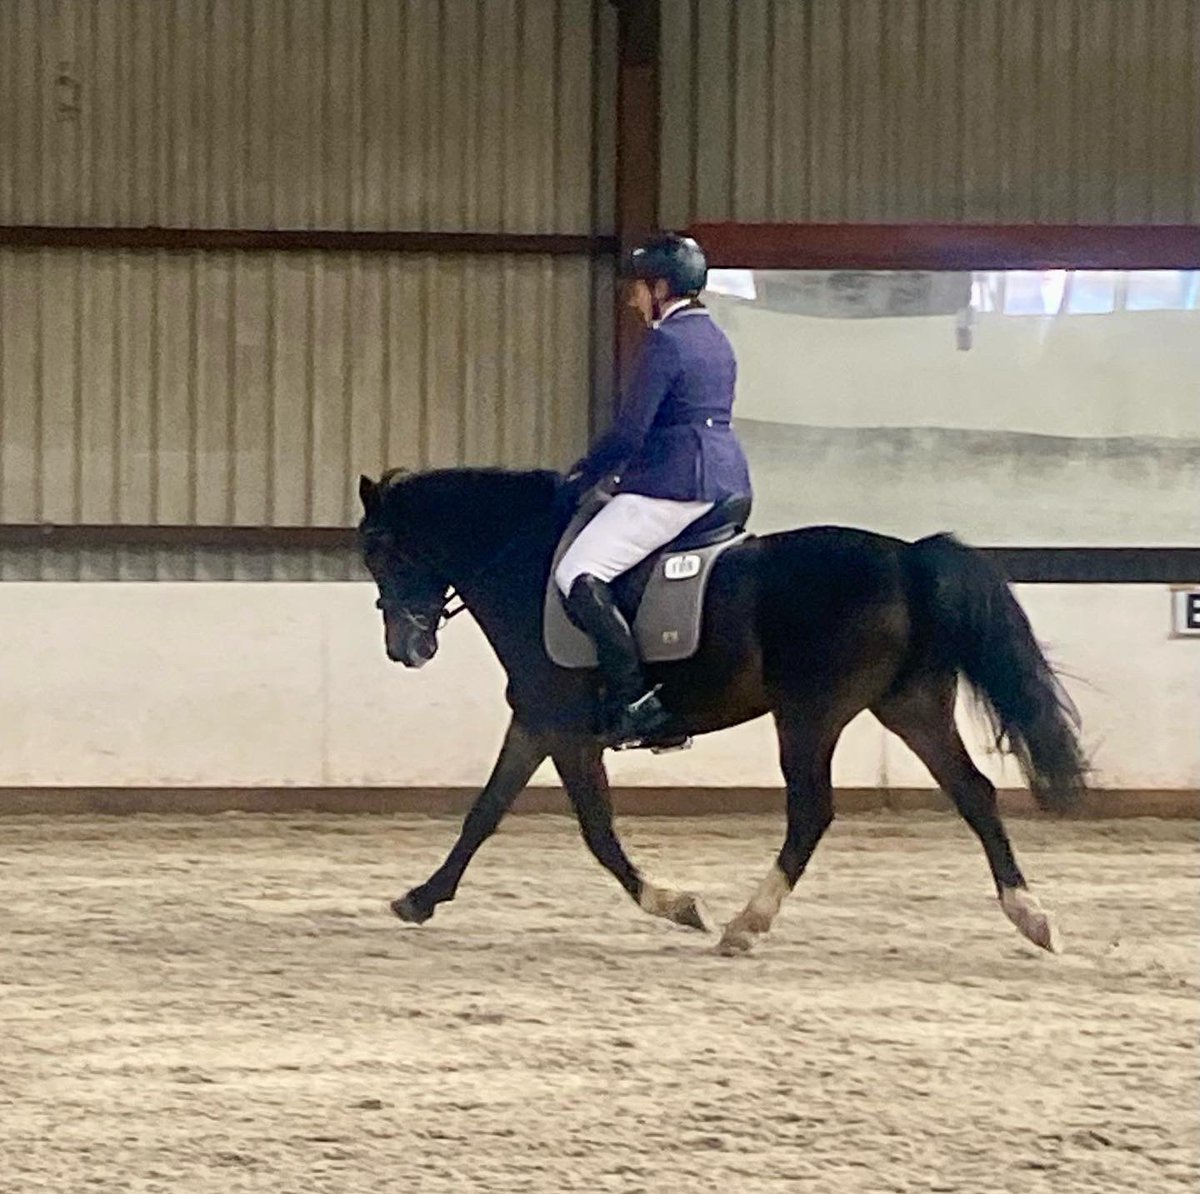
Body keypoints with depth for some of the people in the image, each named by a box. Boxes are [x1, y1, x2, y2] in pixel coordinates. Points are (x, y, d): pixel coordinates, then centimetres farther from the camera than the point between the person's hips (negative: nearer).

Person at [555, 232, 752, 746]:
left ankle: (635, 698, -22)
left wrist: (581, 477, 0)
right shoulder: (715, 339, 17)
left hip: (674, 489, -10)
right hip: (729, 484, 10)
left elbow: (629, 432, -15)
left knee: (578, 573, -13)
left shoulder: (666, 341, -12)